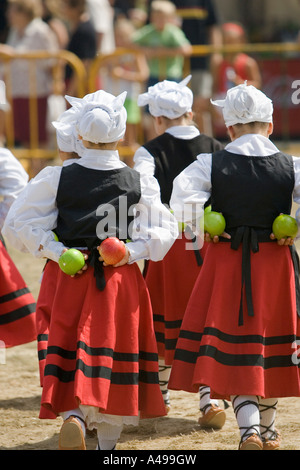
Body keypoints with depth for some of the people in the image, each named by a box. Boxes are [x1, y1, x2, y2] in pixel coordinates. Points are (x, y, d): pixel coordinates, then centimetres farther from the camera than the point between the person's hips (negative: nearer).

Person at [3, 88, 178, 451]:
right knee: (113, 352, 10)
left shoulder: (56, 178, -6)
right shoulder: (140, 184, -4)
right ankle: (108, 439, 18)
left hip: (68, 277, 0)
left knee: (69, 350, 9)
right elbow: (164, 230, -5)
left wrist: (57, 253, -5)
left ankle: (72, 414, -19)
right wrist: (130, 252, -6)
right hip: (121, 281, 0)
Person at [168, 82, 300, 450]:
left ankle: (249, 429, -15)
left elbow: (183, 198, -20)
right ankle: (267, 428, 30)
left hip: (226, 263, -1)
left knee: (234, 346, 2)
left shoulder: (211, 165, -7)